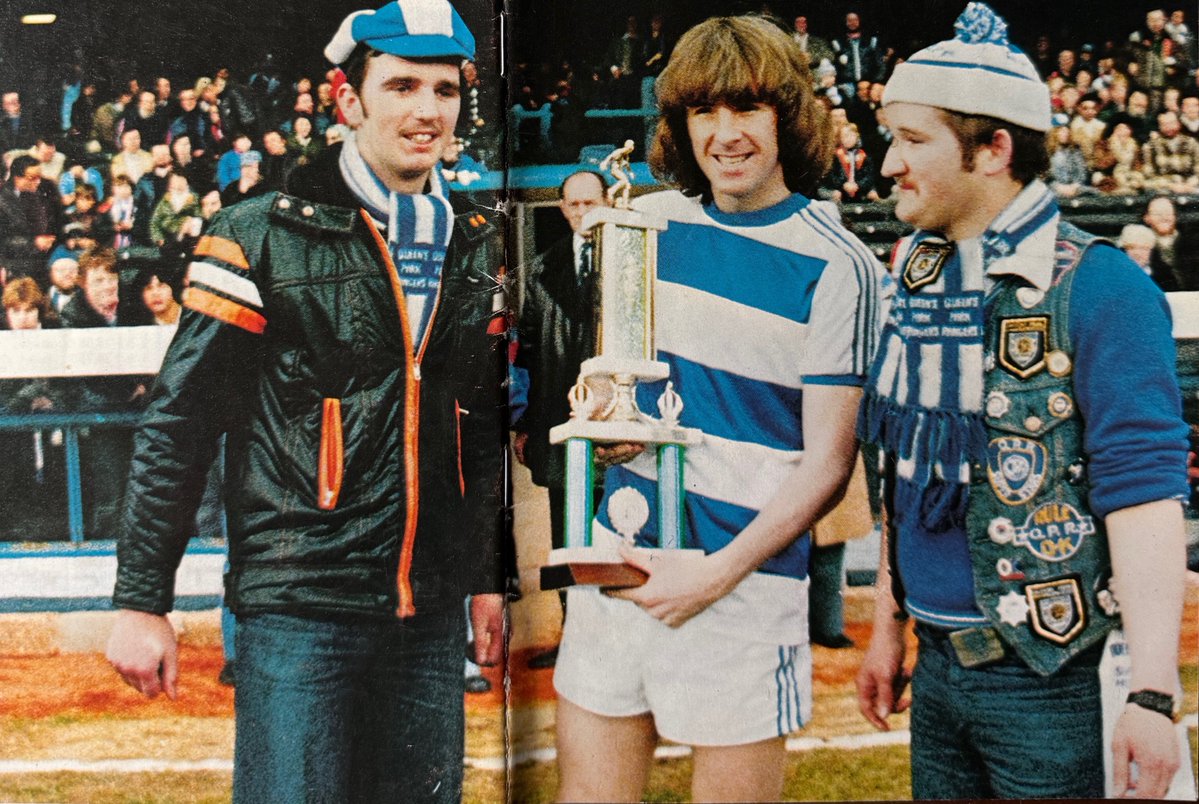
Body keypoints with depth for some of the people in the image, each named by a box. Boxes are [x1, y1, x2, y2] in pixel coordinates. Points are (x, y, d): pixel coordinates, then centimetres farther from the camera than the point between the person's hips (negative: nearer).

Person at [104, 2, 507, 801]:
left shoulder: (476, 248, 10)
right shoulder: (263, 239, -6)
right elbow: (179, 424, -6)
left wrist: (490, 576, 17)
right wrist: (142, 600, -8)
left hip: (430, 615, 5)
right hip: (300, 610, -5)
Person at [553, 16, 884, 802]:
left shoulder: (836, 266, -8)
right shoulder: (648, 223, 6)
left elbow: (827, 462, -9)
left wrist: (718, 573, -17)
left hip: (745, 576, -4)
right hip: (619, 558, 5)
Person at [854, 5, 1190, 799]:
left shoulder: (1098, 288, -13)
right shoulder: (920, 279, 7)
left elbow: (1145, 493, -17)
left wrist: (1152, 697, -23)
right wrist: (888, 628, 15)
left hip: (1049, 675, -6)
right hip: (938, 664, 6)